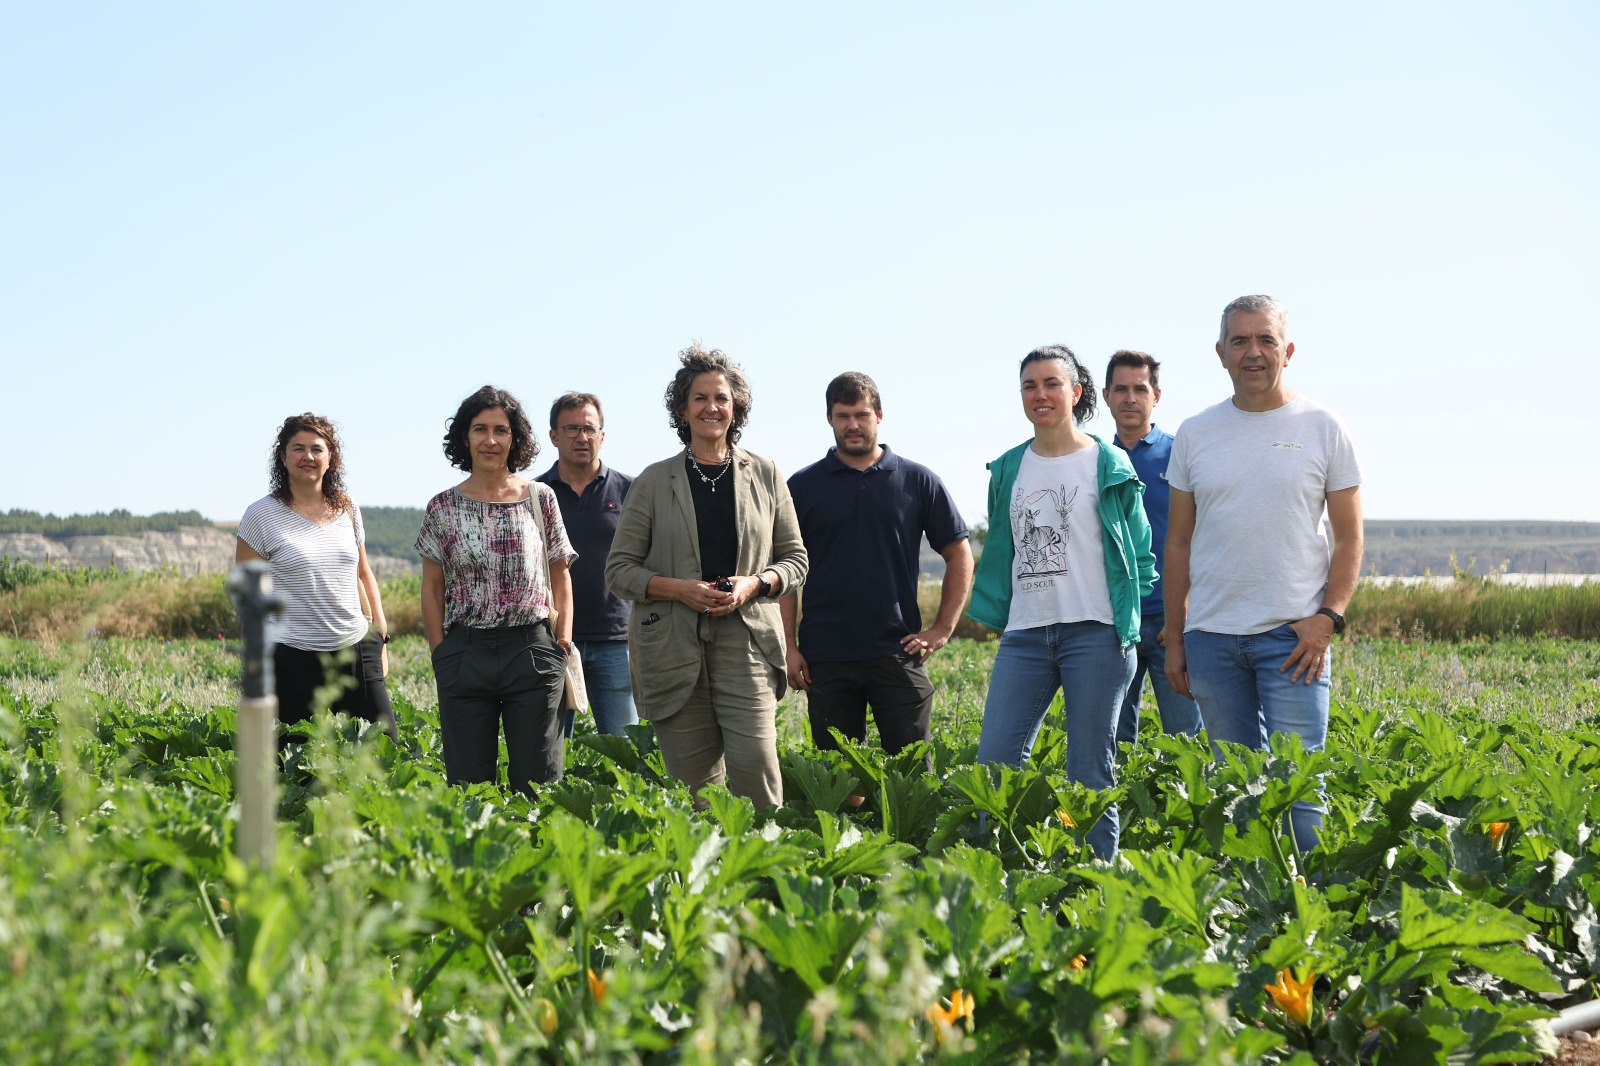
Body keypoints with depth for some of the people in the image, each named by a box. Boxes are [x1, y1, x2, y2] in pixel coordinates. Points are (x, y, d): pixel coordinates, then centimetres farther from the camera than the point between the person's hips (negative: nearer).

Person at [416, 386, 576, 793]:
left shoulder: (541, 498, 6)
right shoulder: (443, 508, 5)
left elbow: (560, 577, 10)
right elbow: (432, 589, 8)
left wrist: (563, 641, 1)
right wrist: (441, 653, 0)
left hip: (533, 651, 0)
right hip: (465, 654, 0)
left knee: (537, 783, 1)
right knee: (470, 786, 5)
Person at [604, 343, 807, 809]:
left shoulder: (765, 476, 11)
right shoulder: (655, 482, 8)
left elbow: (795, 559, 15)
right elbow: (620, 569, 6)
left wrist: (754, 584, -6)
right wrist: (680, 588, -10)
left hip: (745, 643, 0)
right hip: (673, 646, 0)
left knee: (755, 765, -15)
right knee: (696, 784, 0)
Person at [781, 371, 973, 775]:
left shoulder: (917, 480, 6)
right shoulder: (803, 487, 6)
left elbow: (959, 554, 11)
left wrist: (943, 628, 3)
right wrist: (789, 647, -2)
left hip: (897, 652, -1)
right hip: (826, 658, 1)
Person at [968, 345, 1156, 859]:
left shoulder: (1107, 465, 3)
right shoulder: (1009, 469, 14)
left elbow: (1138, 548, 8)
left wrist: (1128, 615, 0)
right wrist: (995, 615, 13)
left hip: (1094, 631, -4)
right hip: (1025, 632, 4)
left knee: (1090, 773, -2)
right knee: (995, 760, -4)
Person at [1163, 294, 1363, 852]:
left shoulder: (1323, 429, 2)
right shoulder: (1194, 434, 9)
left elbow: (1349, 537, 3)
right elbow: (1179, 542, 13)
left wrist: (1328, 617, -10)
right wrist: (1174, 638, 9)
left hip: (1294, 635, -3)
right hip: (1211, 637, 3)